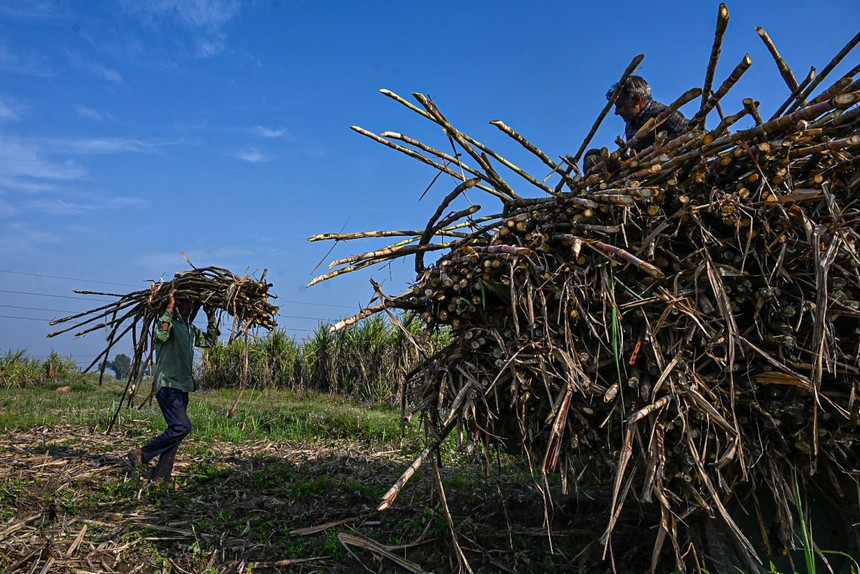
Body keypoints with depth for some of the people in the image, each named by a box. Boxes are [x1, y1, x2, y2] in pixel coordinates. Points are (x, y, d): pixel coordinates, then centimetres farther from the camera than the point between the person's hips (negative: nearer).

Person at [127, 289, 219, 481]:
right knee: (182, 426, -20)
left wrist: (212, 317, 16)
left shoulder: (190, 328, 16)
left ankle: (160, 476, 16)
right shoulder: (168, 322, -9)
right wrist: (169, 307, -29)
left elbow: (209, 340, 28)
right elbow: (161, 335, -31)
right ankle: (142, 454, -4)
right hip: (167, 385, -9)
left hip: (183, 387, 9)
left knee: (176, 429, 9)